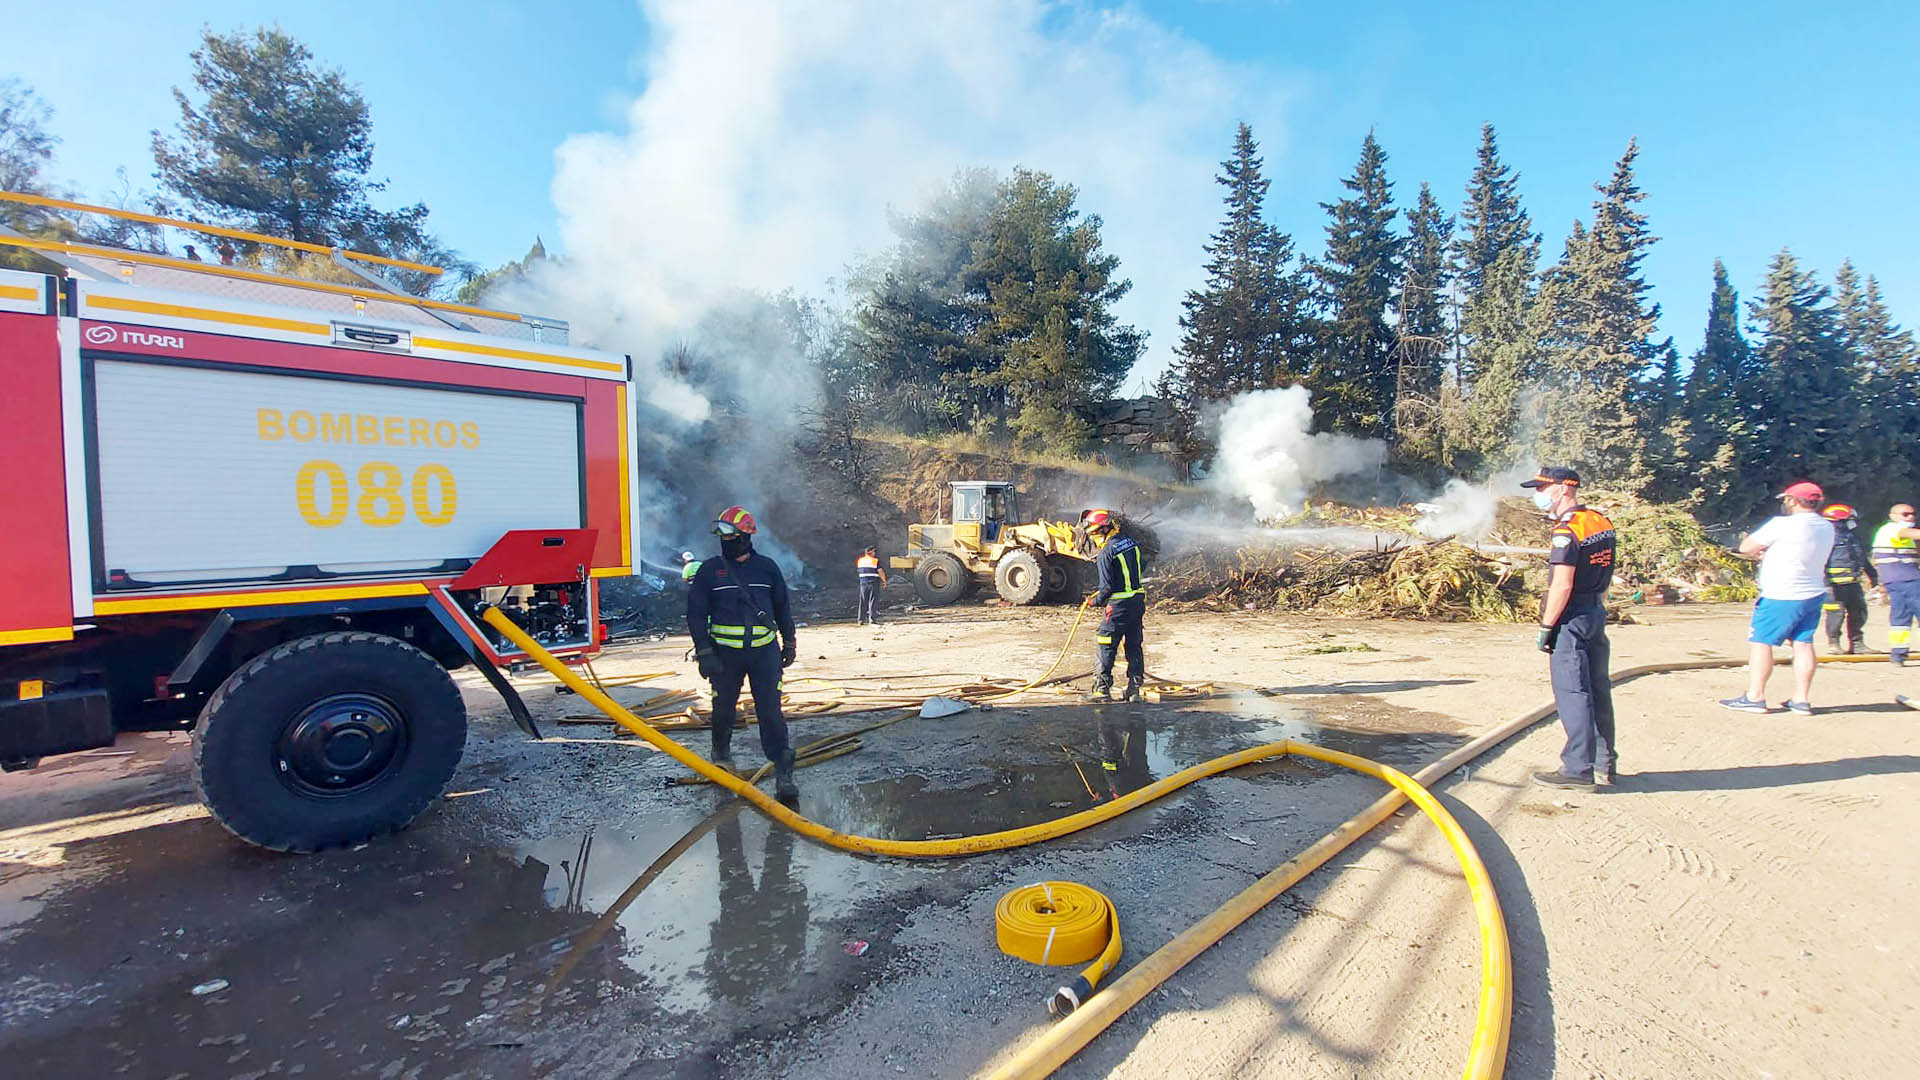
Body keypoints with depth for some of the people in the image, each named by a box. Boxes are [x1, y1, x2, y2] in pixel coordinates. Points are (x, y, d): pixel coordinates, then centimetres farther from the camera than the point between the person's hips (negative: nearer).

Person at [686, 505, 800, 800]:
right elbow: (696, 613, 1)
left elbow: (782, 607, 14)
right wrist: (704, 652, -6)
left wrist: (789, 643, 15)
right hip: (725, 652, 0)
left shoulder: (766, 567, 5)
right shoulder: (709, 570, 2)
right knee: (723, 708, 12)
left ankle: (783, 770, 0)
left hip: (764, 651, 0)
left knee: (771, 709, -5)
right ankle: (721, 753, 41)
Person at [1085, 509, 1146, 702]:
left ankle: (1102, 689, 5)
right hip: (1137, 600, 8)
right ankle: (1134, 688, 18)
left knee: (1106, 648, 2)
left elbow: (1107, 587, -17)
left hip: (1118, 606, -8)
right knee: (1134, 646, 13)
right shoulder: (1131, 543, 8)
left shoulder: (1107, 553, -16)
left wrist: (1096, 601, 1)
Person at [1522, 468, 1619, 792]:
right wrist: (1596, 604, 23)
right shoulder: (1602, 522, 10)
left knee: (1572, 694, -4)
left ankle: (1578, 770, 1)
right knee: (1597, 690, 15)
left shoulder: (1566, 532, -18)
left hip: (1571, 620, -9)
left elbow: (1562, 586, -21)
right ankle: (1604, 762, 24)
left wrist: (1546, 627, -15)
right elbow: (1606, 574, 17)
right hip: (1597, 615, 9)